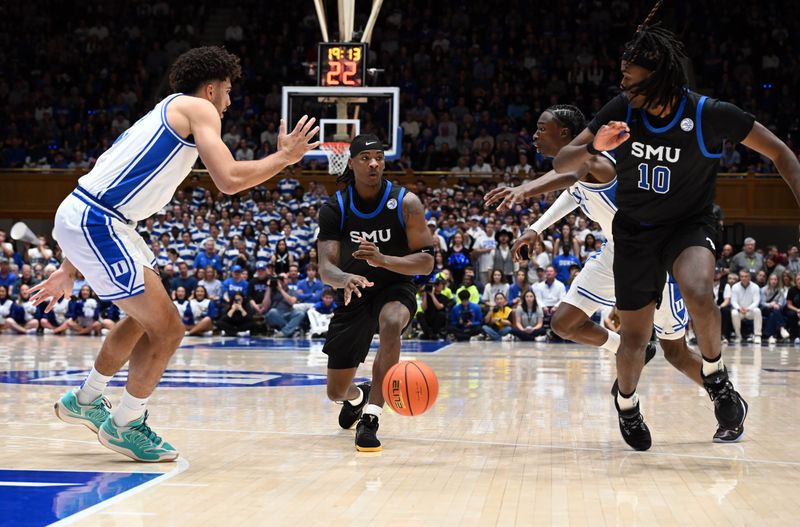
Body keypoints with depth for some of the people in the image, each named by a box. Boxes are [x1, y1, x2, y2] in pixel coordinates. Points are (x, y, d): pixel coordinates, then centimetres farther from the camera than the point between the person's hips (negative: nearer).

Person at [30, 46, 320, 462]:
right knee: (167, 330, -3)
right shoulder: (198, 109, -1)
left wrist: (70, 268, 29)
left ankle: (85, 401, 40)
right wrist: (284, 157, 0)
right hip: (94, 224, -10)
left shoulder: (164, 115, 26)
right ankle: (124, 426, 12)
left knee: (145, 318, 27)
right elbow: (229, 180, -17)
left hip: (84, 217, 10)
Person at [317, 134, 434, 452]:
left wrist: (382, 260, -33)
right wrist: (344, 279, -41)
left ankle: (370, 417, -34)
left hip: (395, 288, -2)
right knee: (336, 392, 8)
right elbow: (325, 268, -16)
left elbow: (426, 263, -16)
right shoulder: (334, 209, -11)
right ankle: (358, 396, 50)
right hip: (353, 295, 2)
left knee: (391, 324, -41)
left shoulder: (406, 203, -15)